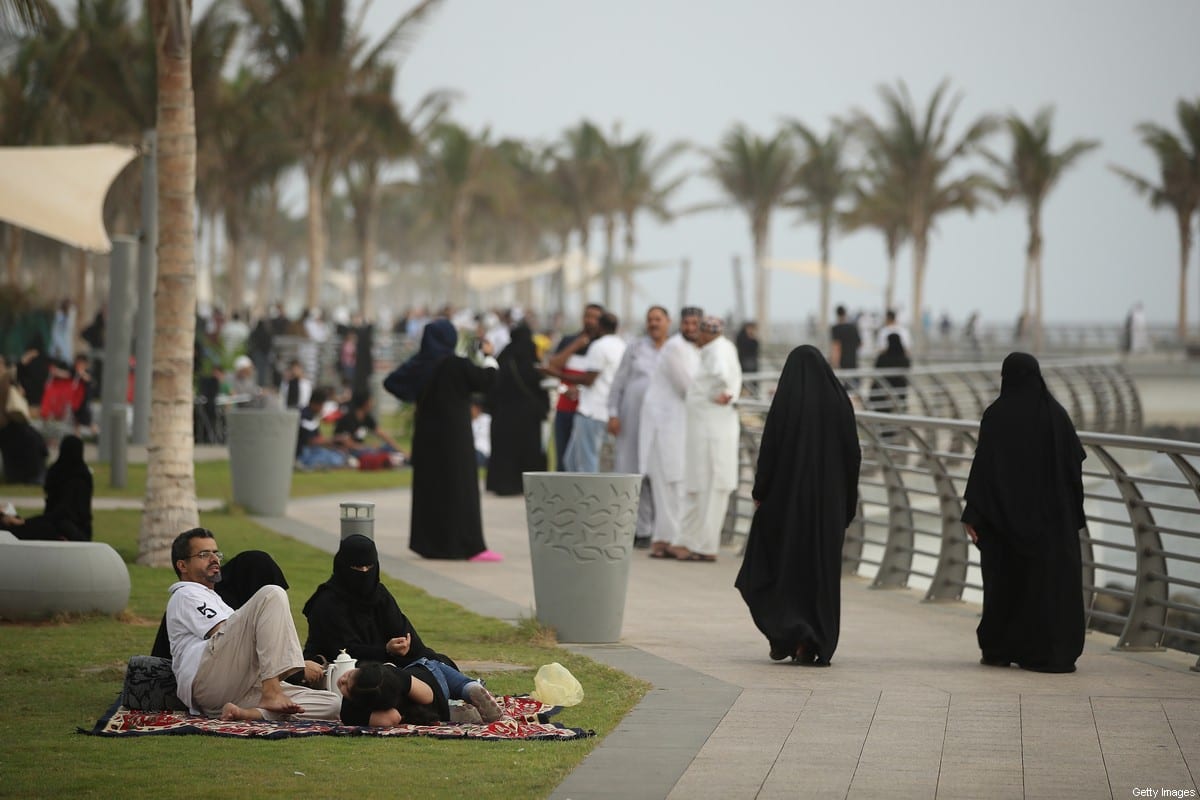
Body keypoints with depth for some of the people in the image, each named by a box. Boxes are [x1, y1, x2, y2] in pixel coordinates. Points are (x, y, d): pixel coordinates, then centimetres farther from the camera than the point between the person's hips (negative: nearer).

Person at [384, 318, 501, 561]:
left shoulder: (419, 363, -1)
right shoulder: (457, 365, -16)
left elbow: (390, 382, 6)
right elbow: (486, 380, -8)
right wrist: (488, 357, 8)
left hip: (427, 434, 6)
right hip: (454, 434, -5)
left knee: (428, 486, 13)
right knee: (460, 486, -4)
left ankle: (427, 542, 16)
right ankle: (470, 546, -6)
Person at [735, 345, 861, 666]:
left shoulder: (786, 402, -9)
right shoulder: (839, 401, 0)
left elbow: (770, 450, -10)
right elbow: (853, 453, 3)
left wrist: (760, 493, 0)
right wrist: (848, 501, 11)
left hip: (788, 495, -3)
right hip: (829, 498, 3)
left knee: (775, 566, 12)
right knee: (821, 570, 8)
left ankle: (783, 634, 0)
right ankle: (814, 645, 5)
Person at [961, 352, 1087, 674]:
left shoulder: (996, 416, -9)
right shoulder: (1055, 413, 0)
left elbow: (983, 466, -12)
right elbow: (1076, 460, 3)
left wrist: (972, 514, -9)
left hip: (1006, 514, -2)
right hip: (1051, 515, 2)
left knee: (1005, 578, 9)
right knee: (1050, 580, 4)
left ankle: (999, 649, 14)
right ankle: (1052, 652, -1)